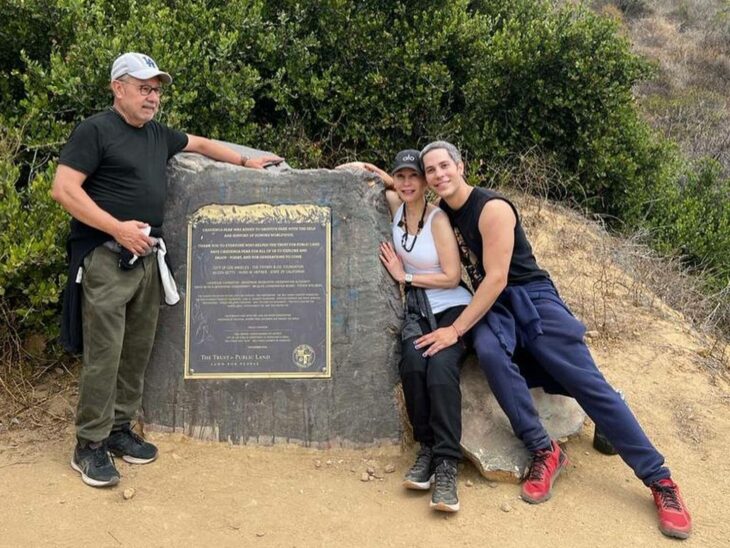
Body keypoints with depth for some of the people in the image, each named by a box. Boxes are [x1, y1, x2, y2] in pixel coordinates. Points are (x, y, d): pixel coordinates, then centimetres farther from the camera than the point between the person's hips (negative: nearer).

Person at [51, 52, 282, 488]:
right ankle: (90, 445, 7)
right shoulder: (96, 130, -5)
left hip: (147, 259, 7)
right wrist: (118, 228, -17)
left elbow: (201, 144, 33)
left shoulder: (158, 134, 17)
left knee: (138, 350, 10)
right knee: (103, 353, -5)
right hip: (105, 259, -7)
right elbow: (63, 189, -12)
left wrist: (246, 161, 30)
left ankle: (119, 428, 23)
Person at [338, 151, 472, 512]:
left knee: (440, 366, -32)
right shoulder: (396, 206, 5)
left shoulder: (437, 219, -9)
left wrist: (405, 276, -7)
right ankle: (427, 447, -15)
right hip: (418, 310, 4)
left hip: (452, 308, -4)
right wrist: (365, 169, 2)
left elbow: (452, 277, -11)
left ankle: (446, 465, -31)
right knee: (413, 362, -29)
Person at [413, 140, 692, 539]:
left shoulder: (492, 208, -15)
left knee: (587, 382, -14)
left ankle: (659, 480, -7)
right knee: (489, 352, -33)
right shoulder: (440, 212, 7)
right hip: (490, 306, 5)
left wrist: (455, 330, -25)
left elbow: (496, 279, -21)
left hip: (531, 298, -4)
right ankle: (544, 453, -22)